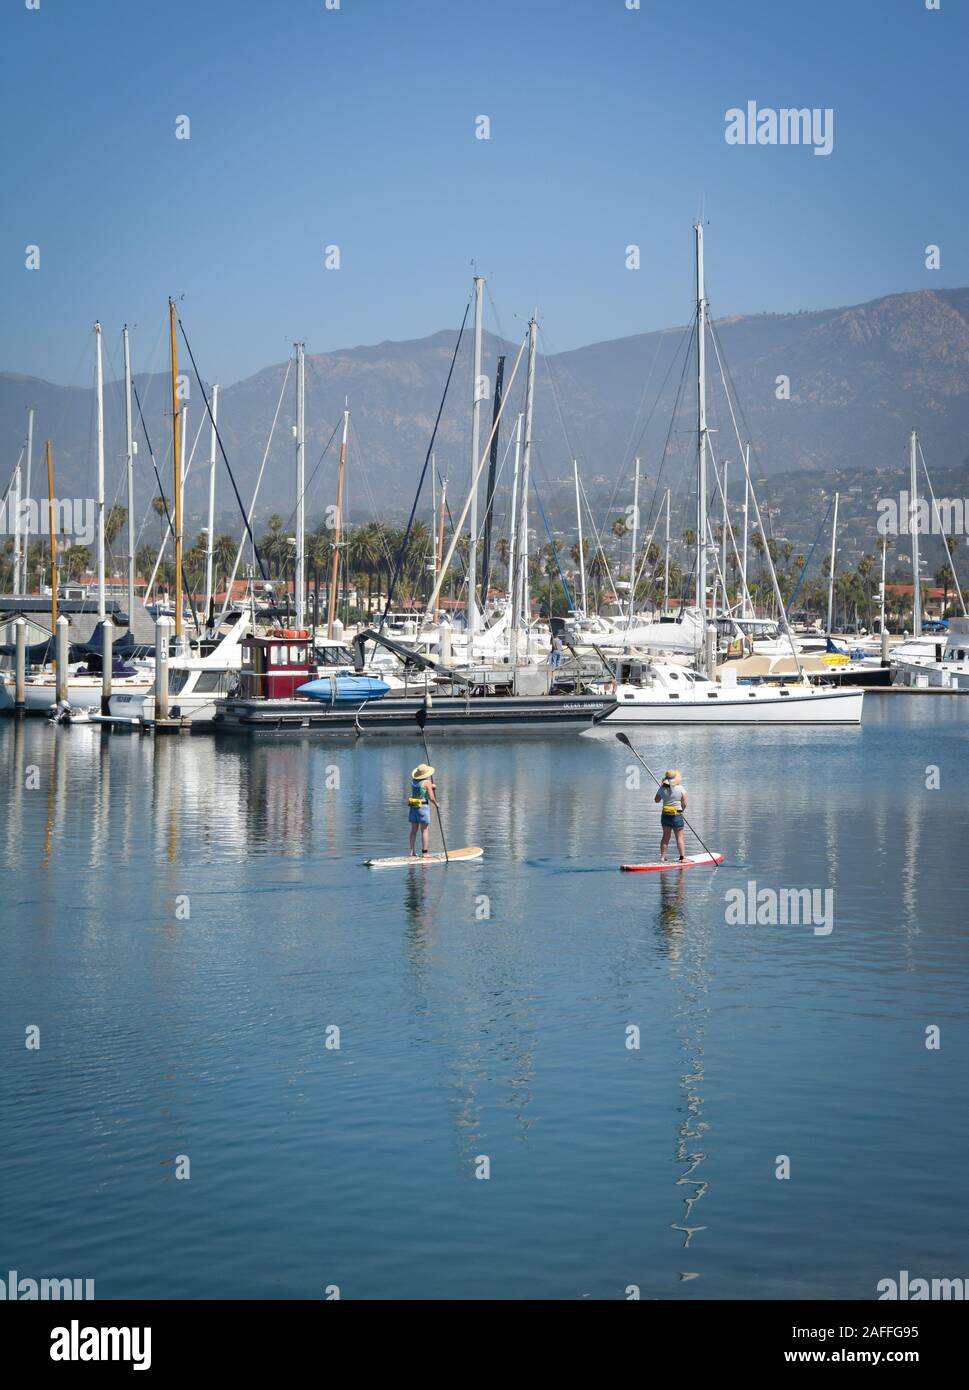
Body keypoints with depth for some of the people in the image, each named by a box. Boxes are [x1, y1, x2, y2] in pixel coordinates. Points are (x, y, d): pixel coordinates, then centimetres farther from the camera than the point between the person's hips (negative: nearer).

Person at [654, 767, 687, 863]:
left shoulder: (662, 789, -3)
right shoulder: (681, 788, -11)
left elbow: (656, 800, 12)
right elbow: (684, 804, -8)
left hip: (665, 815, 3)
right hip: (677, 816, -3)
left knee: (665, 837, 11)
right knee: (679, 837, 2)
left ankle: (662, 857, 12)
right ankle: (682, 857, 1)